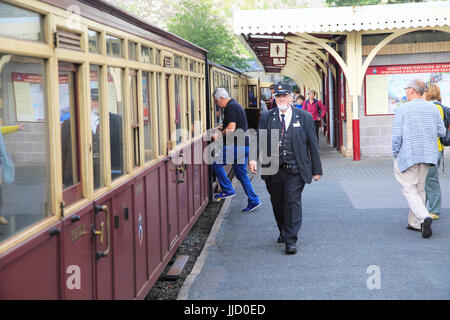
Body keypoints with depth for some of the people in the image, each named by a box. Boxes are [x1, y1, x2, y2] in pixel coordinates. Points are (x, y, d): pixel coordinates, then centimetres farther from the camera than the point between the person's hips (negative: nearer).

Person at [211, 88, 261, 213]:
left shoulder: (231, 107, -13)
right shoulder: (234, 105, 20)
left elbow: (231, 128, -21)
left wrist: (219, 135, -8)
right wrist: (222, 130, 16)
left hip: (236, 145, -10)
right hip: (243, 145, 10)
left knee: (216, 163, -7)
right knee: (241, 174, 12)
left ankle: (228, 190, -4)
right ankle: (253, 201, 13)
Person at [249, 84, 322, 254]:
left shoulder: (304, 117, 3)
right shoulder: (266, 117, 6)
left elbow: (313, 144, 5)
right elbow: (259, 139, -1)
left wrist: (317, 169, 5)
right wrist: (253, 158, -20)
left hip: (295, 169, -2)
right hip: (273, 169, 3)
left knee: (293, 201, -9)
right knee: (277, 202, 13)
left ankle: (291, 240, -5)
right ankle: (283, 232, 34)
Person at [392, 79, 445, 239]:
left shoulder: (402, 109, -10)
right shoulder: (433, 108, 3)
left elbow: (397, 136, -12)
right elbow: (441, 132, 5)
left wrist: (395, 155, 0)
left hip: (407, 155, -5)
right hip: (427, 154, 5)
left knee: (409, 190, 0)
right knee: (419, 188, 16)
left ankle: (424, 217, -21)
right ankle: (414, 223, 20)